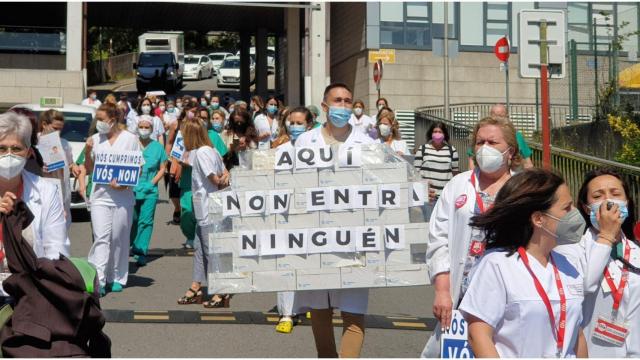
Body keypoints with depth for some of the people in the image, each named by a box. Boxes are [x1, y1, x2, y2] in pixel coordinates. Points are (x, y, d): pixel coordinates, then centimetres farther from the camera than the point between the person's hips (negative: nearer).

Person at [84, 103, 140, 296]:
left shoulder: (130, 139, 1)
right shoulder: (95, 140, 9)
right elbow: (88, 170, 14)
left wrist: (125, 183, -14)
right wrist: (87, 152, -4)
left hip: (123, 197, -1)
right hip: (100, 195, 1)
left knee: (119, 239, 5)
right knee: (101, 237, -8)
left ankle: (116, 278, 17)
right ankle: (98, 280, -13)